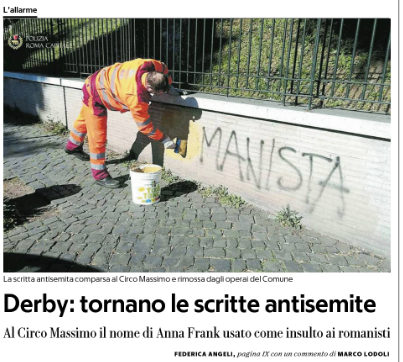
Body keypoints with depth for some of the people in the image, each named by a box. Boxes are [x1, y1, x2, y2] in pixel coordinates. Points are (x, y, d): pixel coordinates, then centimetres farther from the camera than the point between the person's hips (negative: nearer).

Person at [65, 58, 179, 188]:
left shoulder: (152, 65, -27)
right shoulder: (136, 98, -44)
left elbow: (163, 68, -1)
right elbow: (144, 125, -30)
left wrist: (169, 87, -7)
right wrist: (164, 139, -22)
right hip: (95, 96, -10)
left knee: (84, 119, 32)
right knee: (98, 138, -4)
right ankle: (100, 175, 11)